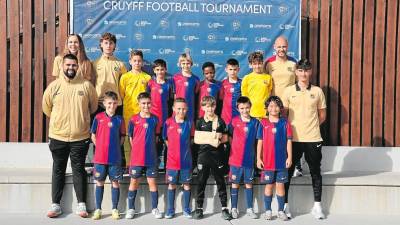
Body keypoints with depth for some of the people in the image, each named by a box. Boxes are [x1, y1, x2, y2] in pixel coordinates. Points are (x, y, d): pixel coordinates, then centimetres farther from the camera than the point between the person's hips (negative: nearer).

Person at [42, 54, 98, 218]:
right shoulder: (54, 86, 0)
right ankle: (55, 204, 18)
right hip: (58, 136, 1)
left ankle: (81, 204, 14)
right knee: (58, 170, 10)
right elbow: (46, 107, 12)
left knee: (79, 170, 6)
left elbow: (94, 106, 10)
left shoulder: (86, 85, -3)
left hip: (80, 137, -1)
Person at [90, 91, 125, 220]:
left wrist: (114, 147, 0)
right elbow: (93, 136, 6)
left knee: (115, 182, 6)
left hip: (115, 157, 0)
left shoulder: (119, 119, 2)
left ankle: (115, 209, 17)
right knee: (99, 182, 8)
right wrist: (100, 147, 0)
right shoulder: (98, 117, 0)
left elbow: (122, 137, 9)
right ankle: (98, 209, 19)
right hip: (100, 157, 0)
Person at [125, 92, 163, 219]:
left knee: (152, 182, 6)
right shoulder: (134, 120, -4)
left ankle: (154, 208, 17)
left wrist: (149, 148, 5)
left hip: (151, 157, 1)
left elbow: (155, 136, 10)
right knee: (134, 182, 9)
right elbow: (131, 137, 3)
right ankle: (131, 209, 19)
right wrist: (138, 150, 3)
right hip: (137, 157, -1)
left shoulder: (154, 119, 1)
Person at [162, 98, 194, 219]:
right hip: (172, 160, 0)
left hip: (186, 160, 0)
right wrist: (173, 149, 9)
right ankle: (170, 210, 20)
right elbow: (165, 138, 9)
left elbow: (192, 139, 8)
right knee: (171, 184, 9)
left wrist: (184, 148, 6)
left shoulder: (189, 123, -4)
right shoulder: (168, 122, -5)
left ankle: (186, 209, 22)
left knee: (186, 184, 9)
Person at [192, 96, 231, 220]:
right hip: (203, 155, 0)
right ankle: (198, 208, 14)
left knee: (220, 181, 6)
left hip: (217, 155, 0)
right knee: (201, 182, 5)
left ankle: (224, 208, 12)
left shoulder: (220, 121, 4)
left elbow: (225, 138, 6)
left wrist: (219, 140, -14)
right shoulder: (199, 122, 4)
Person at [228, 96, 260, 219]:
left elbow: (258, 140, 3)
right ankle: (234, 209, 17)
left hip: (249, 159, 1)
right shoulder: (234, 121, -3)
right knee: (235, 183, 8)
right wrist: (234, 148, 2)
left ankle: (250, 209, 20)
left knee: (249, 183, 10)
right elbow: (229, 136, 8)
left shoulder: (255, 122, -1)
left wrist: (258, 157, 0)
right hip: (236, 158, -1)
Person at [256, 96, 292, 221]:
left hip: (282, 161, 0)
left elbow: (289, 141, 2)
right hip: (267, 161, 0)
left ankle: (281, 211, 18)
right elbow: (260, 142, 2)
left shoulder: (285, 123, 1)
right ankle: (268, 211, 18)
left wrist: (289, 157, -3)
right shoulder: (263, 123, 1)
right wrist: (258, 158, -1)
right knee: (269, 186, 8)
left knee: (280, 185, 7)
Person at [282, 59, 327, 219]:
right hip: (293, 138, -1)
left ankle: (317, 206, 21)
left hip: (313, 139, 1)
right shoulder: (288, 91, 2)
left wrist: (310, 126, 7)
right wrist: (290, 128, 2)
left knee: (315, 172, 9)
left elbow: (322, 115, 11)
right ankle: (285, 205, 16)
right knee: (288, 171, 5)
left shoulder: (317, 91, 4)